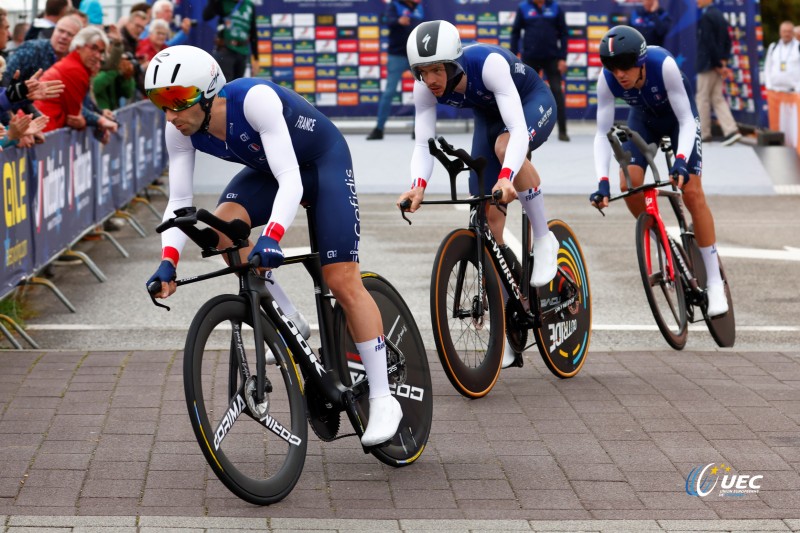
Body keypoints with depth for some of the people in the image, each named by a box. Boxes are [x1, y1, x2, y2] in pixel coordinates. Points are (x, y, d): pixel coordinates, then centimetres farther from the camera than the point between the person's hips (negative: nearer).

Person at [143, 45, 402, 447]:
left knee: (342, 281, -13)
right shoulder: (180, 131, -19)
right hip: (267, 169, 6)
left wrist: (271, 238, -57)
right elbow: (179, 200, -17)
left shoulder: (254, 98, -37)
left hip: (324, 162, -6)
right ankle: (288, 322, -6)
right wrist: (168, 262, -32)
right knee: (222, 225, -24)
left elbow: (290, 181, -43)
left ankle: (383, 399, -4)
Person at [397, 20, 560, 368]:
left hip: (533, 104, -5)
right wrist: (418, 186, -48)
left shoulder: (489, 63, -40)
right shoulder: (424, 87, -25)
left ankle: (544, 239, -18)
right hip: (489, 116, 5)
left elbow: (518, 130, -46)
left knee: (504, 145, -40)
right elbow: (423, 143, -28)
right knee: (489, 215, -3)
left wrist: (507, 177, -62)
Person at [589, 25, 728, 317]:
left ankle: (714, 282, -8)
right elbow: (602, 133, -27)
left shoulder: (663, 64, -38)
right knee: (629, 185, -19)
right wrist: (602, 182, -39)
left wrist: (681, 160, -50)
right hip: (644, 118, 3)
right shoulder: (607, 79, -29)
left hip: (677, 116, -3)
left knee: (692, 192, -15)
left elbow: (686, 120, -34)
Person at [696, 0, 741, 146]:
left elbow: (709, 42, -20)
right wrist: (723, 61, 8)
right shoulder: (719, 15, 12)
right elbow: (727, 41, 14)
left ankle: (703, 133, 9)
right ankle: (730, 130, 0)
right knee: (717, 98, 10)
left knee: (703, 99, 2)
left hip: (708, 64, -8)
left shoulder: (706, 17, -16)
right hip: (717, 65, 9)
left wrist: (719, 65, -13)